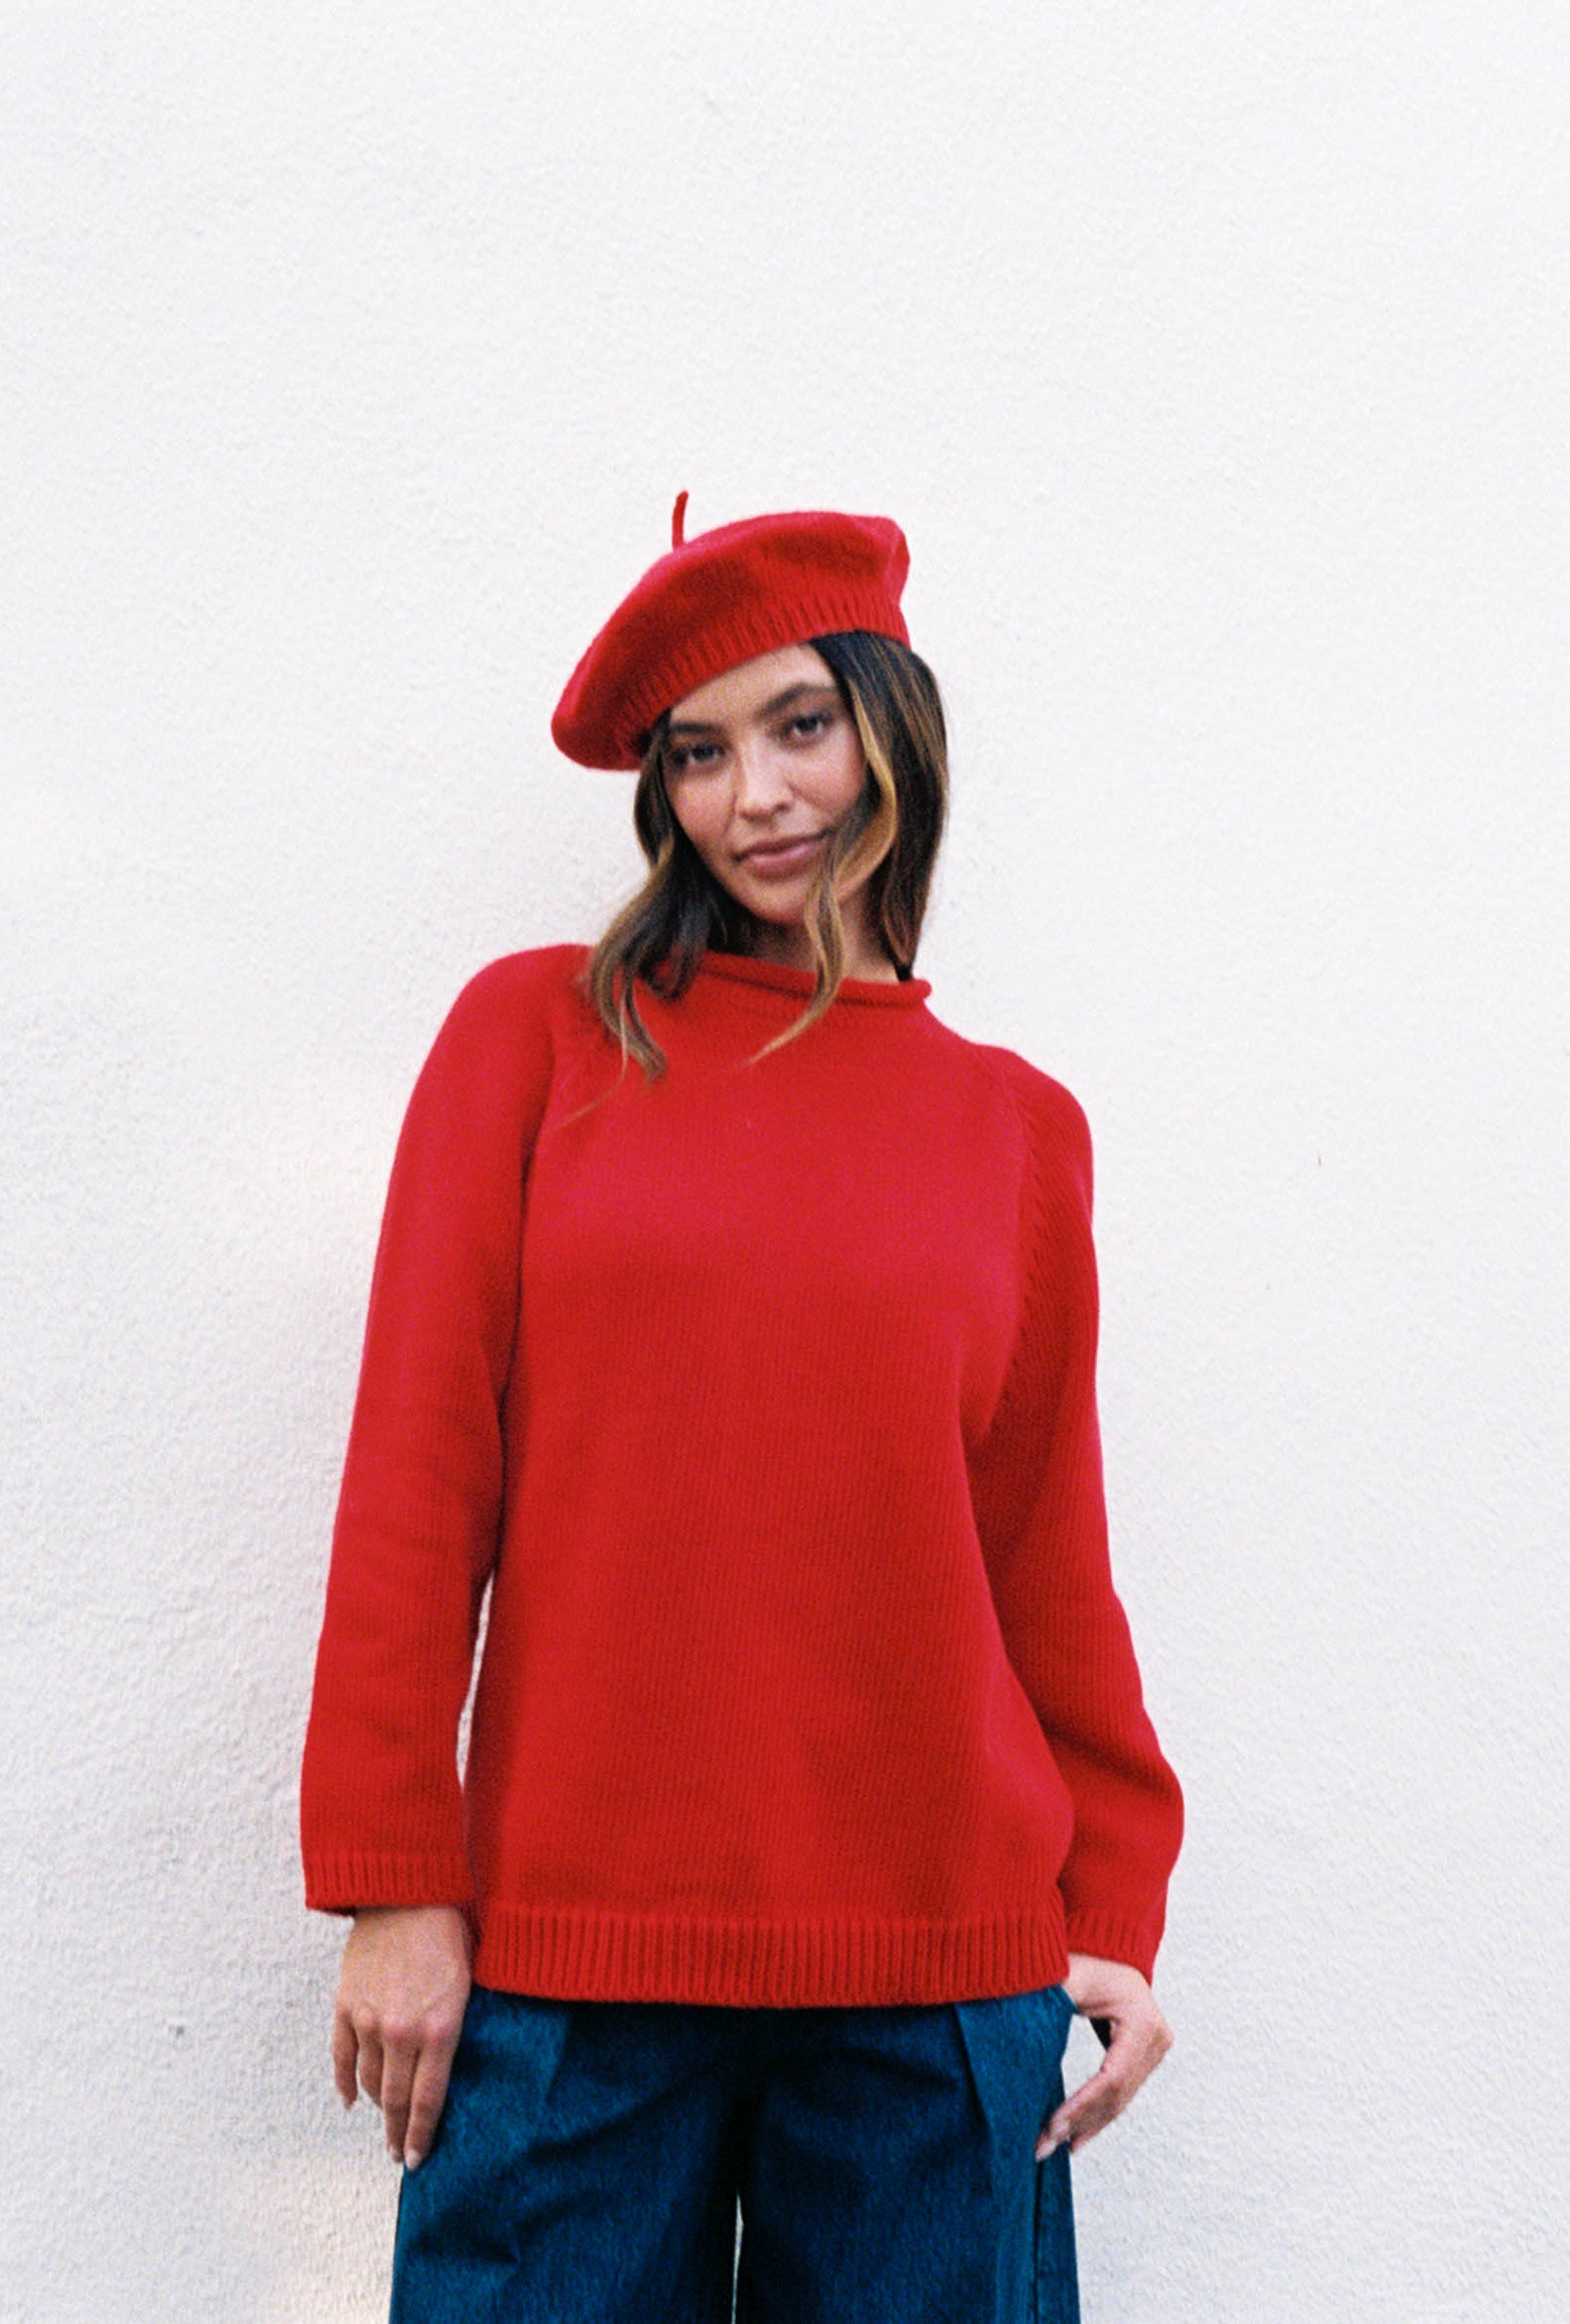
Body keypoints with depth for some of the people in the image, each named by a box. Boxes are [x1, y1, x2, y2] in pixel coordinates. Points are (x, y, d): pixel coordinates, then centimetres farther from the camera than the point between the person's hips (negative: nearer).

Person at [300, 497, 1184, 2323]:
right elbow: (415, 1463, 0)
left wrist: (1117, 1910, 8)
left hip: (942, 1959, 2)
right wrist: (392, 1882, -4)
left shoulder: (1018, 1127, 7)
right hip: (568, 1936, -1)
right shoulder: (537, 1030, 3)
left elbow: (1048, 1553, 11)